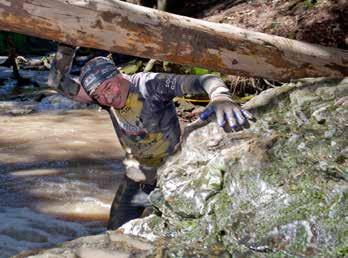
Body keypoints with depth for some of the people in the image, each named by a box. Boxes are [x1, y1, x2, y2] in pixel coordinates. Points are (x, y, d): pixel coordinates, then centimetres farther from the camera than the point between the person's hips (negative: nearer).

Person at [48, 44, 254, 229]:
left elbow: (203, 81, -37)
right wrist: (65, 51, -29)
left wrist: (221, 98, -58)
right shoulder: (102, 94, -9)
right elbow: (60, 83, -13)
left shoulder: (149, 85, -26)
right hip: (136, 180, 5)